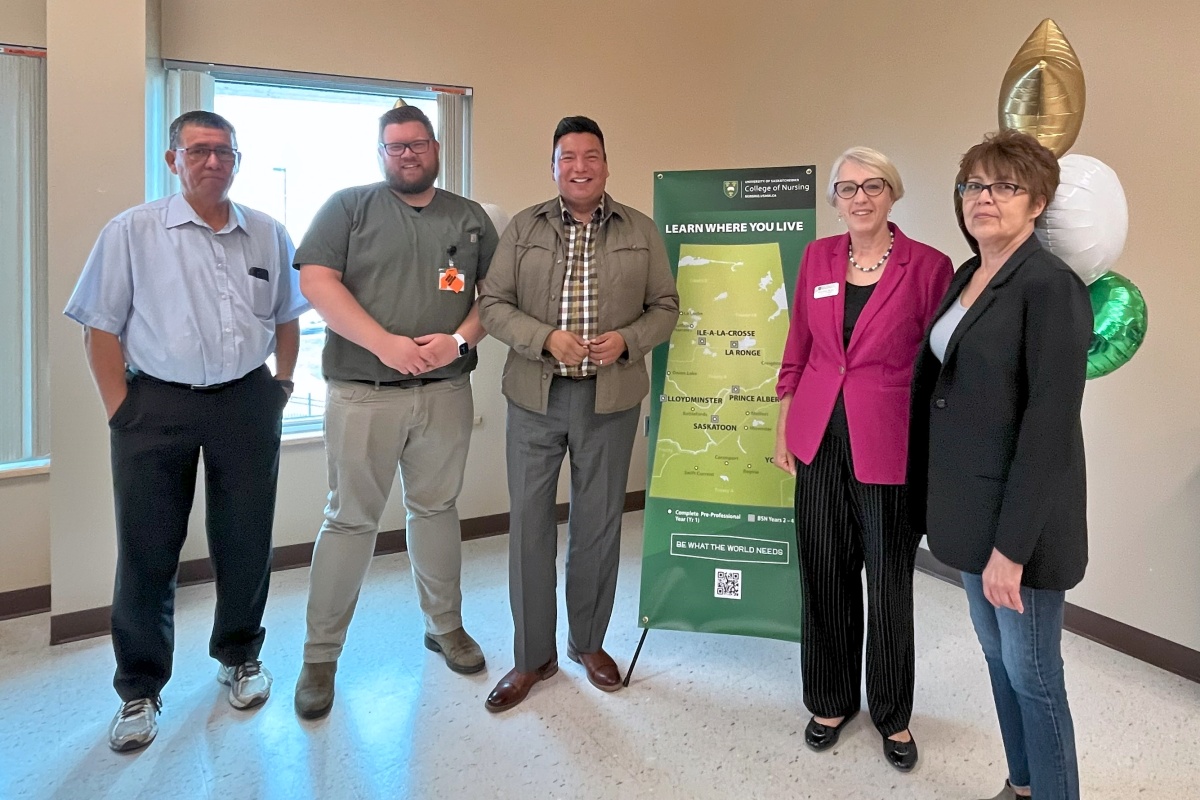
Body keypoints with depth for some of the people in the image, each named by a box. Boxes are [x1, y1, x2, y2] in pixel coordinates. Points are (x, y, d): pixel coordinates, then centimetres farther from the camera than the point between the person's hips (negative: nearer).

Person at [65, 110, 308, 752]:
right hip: (157, 403, -2)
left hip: (247, 403, 2)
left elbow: (286, 319, 17)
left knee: (246, 542, 9)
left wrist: (281, 388, 11)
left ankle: (239, 656, 32)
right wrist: (122, 413, -7)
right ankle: (139, 689, 21)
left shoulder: (267, 235, 8)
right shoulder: (132, 232, 0)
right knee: (146, 551, 4)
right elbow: (101, 329, -1)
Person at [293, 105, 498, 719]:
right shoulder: (348, 206, 3)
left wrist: (459, 340, -10)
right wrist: (385, 344, -17)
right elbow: (316, 282, -8)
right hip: (363, 393, -3)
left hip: (445, 392, 3)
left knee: (436, 509, 14)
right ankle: (320, 656, 14)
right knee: (350, 520, 1)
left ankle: (444, 626, 30)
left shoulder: (470, 219, 13)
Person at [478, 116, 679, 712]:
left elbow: (665, 306, 7)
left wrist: (627, 339, -13)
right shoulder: (523, 228, 4)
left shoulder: (641, 231, 6)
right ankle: (532, 656, 20)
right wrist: (546, 339, -16)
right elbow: (492, 304, 1)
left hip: (610, 399, 0)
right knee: (529, 522, 3)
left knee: (598, 523, 10)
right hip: (535, 397, 0)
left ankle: (589, 642, 30)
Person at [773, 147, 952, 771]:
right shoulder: (817, 258, 5)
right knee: (825, 573, 13)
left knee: (889, 581, 9)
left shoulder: (929, 267, -7)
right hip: (819, 439, 3)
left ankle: (893, 715, 31)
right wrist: (784, 428, 10)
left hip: (889, 446, -3)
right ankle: (831, 702, 33)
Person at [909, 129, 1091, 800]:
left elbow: (1049, 423, -20)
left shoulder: (1052, 286, -16)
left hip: (1021, 517, -8)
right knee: (998, 657, 20)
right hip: (972, 506, 8)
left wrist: (1012, 545, -21)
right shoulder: (965, 277, 9)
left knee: (1032, 673, 6)